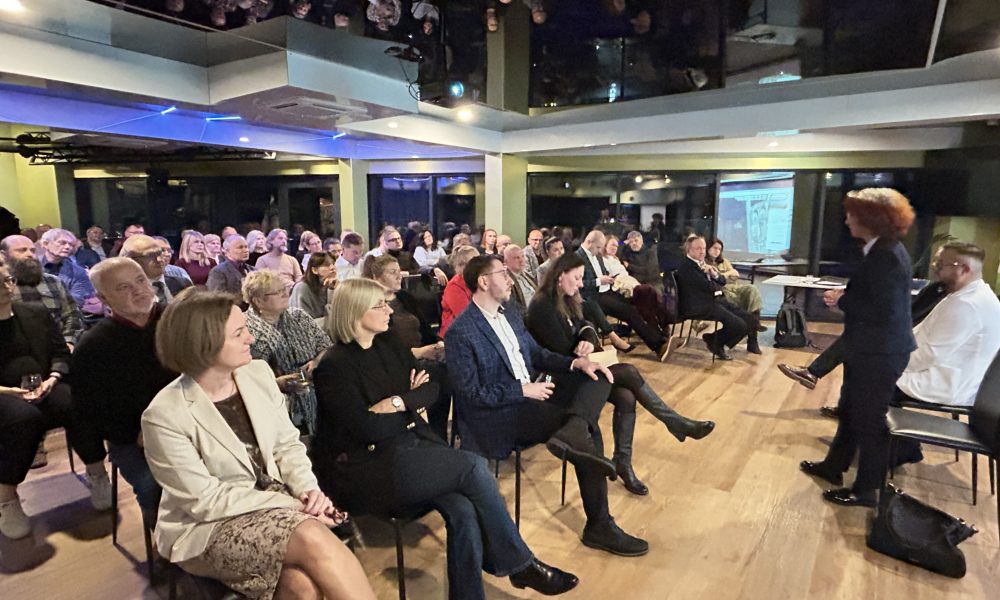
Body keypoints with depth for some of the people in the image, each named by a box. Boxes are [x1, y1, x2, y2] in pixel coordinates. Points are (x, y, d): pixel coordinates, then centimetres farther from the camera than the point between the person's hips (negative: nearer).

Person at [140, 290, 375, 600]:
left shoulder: (258, 372, -3)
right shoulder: (164, 415, -18)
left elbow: (287, 445, 5)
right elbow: (206, 501, -16)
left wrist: (308, 490, -14)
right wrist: (292, 505, -20)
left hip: (270, 503, 4)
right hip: (205, 527, -4)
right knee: (313, 539, -30)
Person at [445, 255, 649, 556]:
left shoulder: (511, 316, 11)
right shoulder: (459, 333, -16)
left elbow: (537, 354, 17)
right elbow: (471, 394, -18)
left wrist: (576, 362, -1)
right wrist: (523, 390, -20)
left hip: (530, 393, 9)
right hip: (498, 415, -9)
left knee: (599, 377, -6)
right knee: (588, 430, -18)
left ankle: (572, 432, -32)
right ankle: (599, 526, -6)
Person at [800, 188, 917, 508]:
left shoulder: (886, 257, -24)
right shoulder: (883, 250, 7)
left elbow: (883, 313, -27)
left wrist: (841, 301, -18)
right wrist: (845, 295, 3)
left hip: (880, 354, -10)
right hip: (870, 349, 10)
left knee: (869, 419, 5)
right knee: (850, 409, 21)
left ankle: (866, 490, 22)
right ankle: (834, 466, 38)